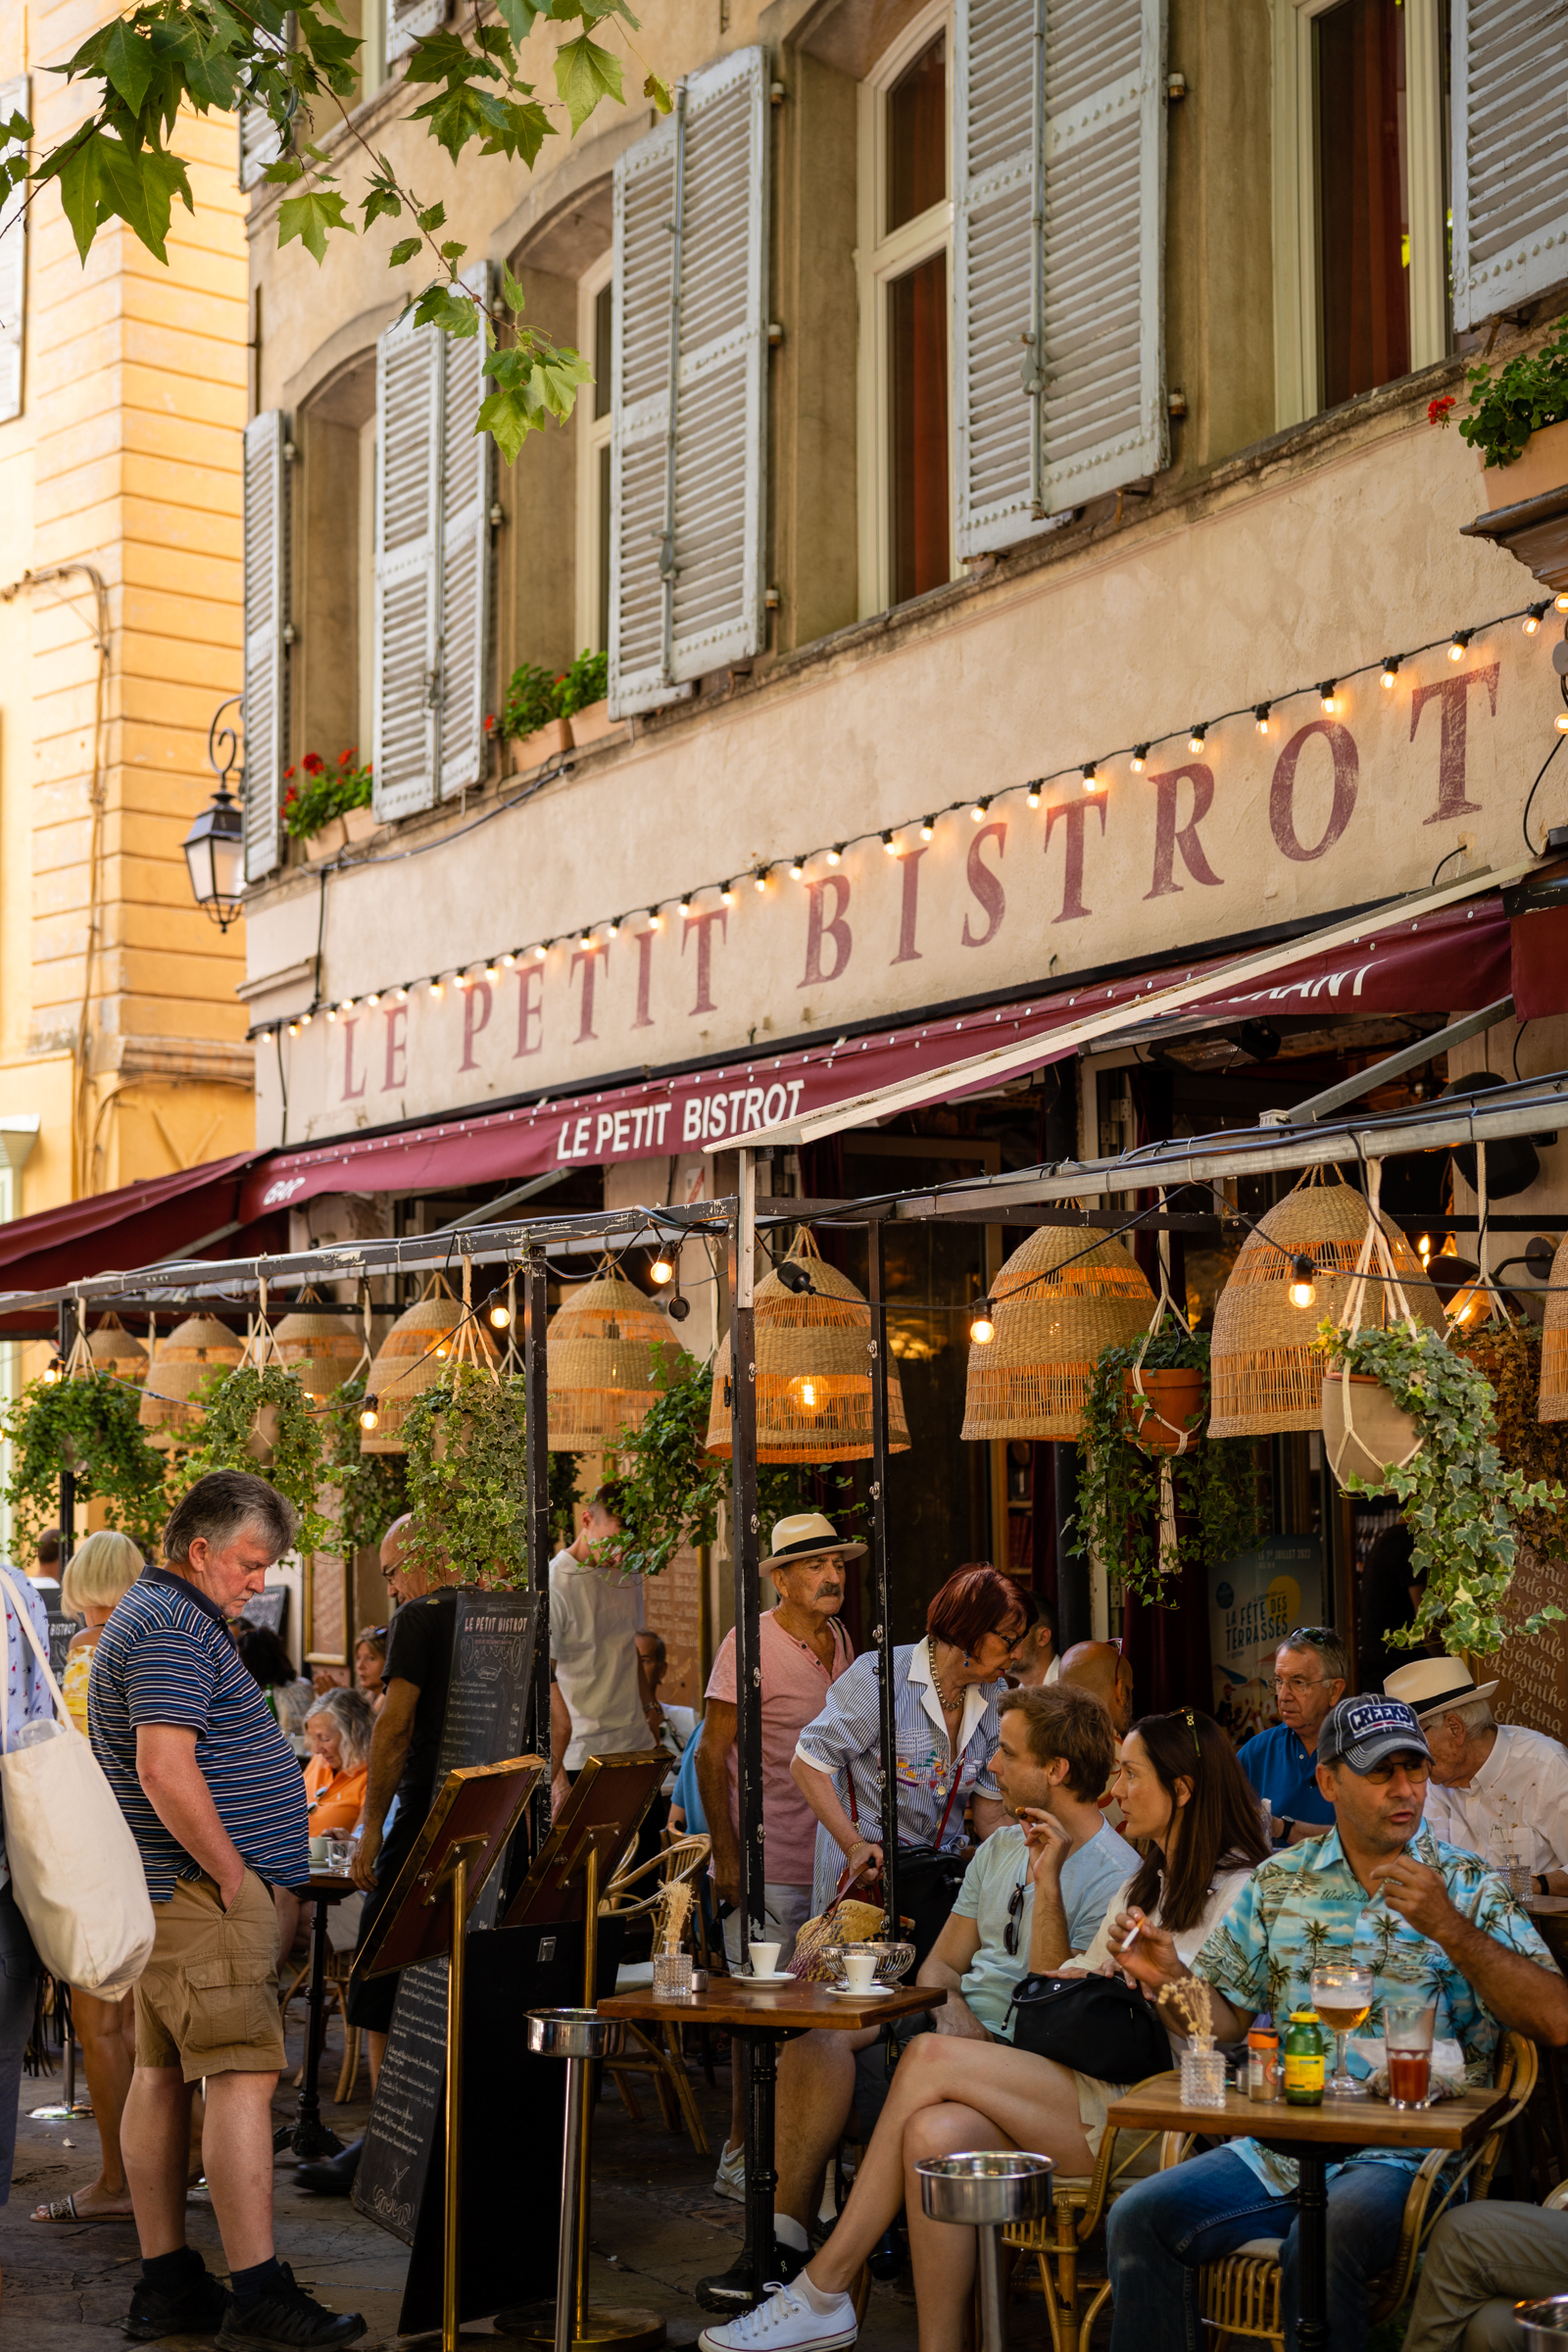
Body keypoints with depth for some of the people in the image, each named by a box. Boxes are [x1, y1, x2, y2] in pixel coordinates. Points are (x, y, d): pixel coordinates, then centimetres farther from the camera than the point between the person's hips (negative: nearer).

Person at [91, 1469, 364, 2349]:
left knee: (163, 2074, 11)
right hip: (202, 1894, -11)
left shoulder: (156, 1616, 19)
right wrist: (234, 1876, -17)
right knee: (245, 2076, -11)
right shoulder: (173, 1630, -15)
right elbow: (164, 1769, -26)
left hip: (173, 1891, 11)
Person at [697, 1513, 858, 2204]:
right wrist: (726, 1856, -14)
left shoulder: (841, 1641, 11)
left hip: (829, 1861, 7)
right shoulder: (750, 1644, -10)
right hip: (768, 1862, -7)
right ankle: (741, 2155, 7)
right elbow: (711, 1756, -9)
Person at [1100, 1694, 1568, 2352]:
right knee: (1139, 2217, -16)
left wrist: (1449, 1929, -17)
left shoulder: (1468, 1889, 4)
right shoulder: (1277, 1883, 14)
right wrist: (1172, 1979, -6)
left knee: (1322, 2241, -35)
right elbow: (1227, 2017, 16)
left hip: (1405, 2156, -4)